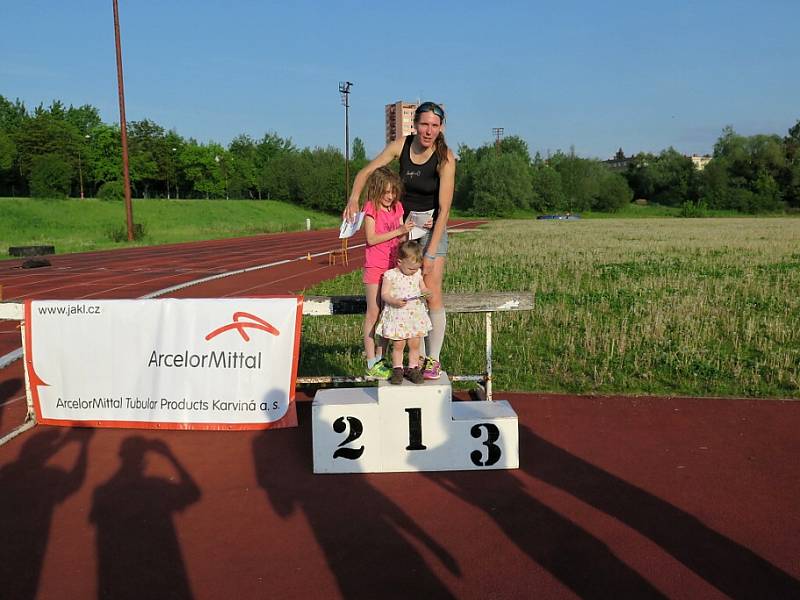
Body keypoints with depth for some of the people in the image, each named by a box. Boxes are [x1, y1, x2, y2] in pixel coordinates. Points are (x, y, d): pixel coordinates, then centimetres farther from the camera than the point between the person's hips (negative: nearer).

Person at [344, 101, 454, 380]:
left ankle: (433, 359, 2)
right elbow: (366, 172, 1)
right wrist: (354, 198, -19)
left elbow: (444, 209, -20)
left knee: (432, 294, -10)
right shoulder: (401, 145, -8)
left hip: (432, 227, -3)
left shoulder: (445, 158, -18)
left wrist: (430, 253, -23)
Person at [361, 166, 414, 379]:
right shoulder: (371, 208, -8)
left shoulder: (397, 207, 10)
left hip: (392, 266, 6)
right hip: (374, 267, -6)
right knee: (373, 314, -2)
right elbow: (371, 239, -15)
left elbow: (401, 239, 9)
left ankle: (379, 359, 19)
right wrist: (398, 231, -18)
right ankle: (371, 364, 4)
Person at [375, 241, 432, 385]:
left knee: (415, 344, 7)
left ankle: (413, 369, 20)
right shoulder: (390, 275, -9)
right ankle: (397, 369, 17)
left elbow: (423, 289, 13)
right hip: (397, 316, -3)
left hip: (415, 315, 3)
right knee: (398, 345, 4)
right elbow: (384, 294, -10)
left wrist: (426, 293, -11)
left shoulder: (417, 274, 4)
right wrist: (394, 301, -28)